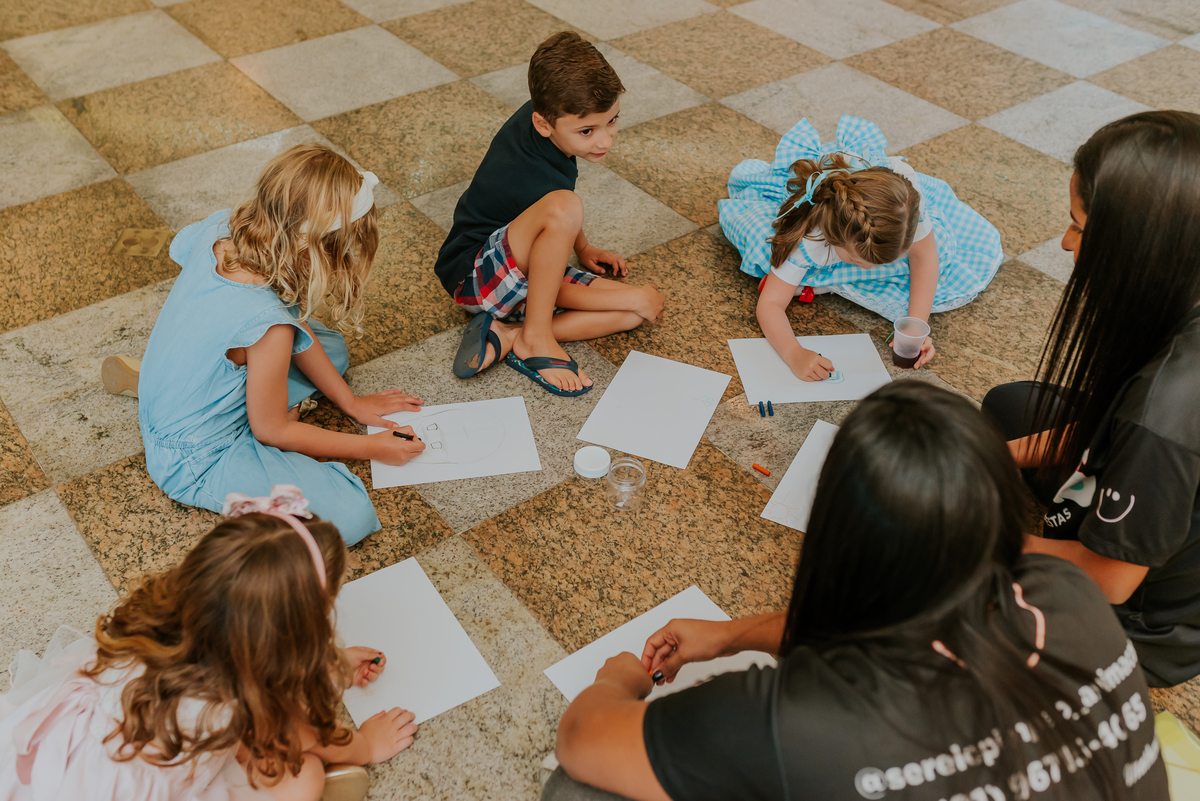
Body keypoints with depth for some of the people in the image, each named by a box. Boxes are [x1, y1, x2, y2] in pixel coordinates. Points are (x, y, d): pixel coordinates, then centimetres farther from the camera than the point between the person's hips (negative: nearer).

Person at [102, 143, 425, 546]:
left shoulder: (217, 230, -13)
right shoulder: (268, 326, -35)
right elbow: (270, 430, -18)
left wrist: (351, 402, 7)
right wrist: (370, 447, -6)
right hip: (195, 461, -9)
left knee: (331, 347, 20)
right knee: (350, 513, -22)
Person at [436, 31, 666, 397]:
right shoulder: (540, 181, -29)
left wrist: (582, 248, 19)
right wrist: (634, 296, -12)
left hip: (534, 274, 9)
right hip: (475, 275, -9)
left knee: (635, 314, -10)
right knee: (565, 206, -39)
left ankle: (506, 338, -12)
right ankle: (536, 336, -22)